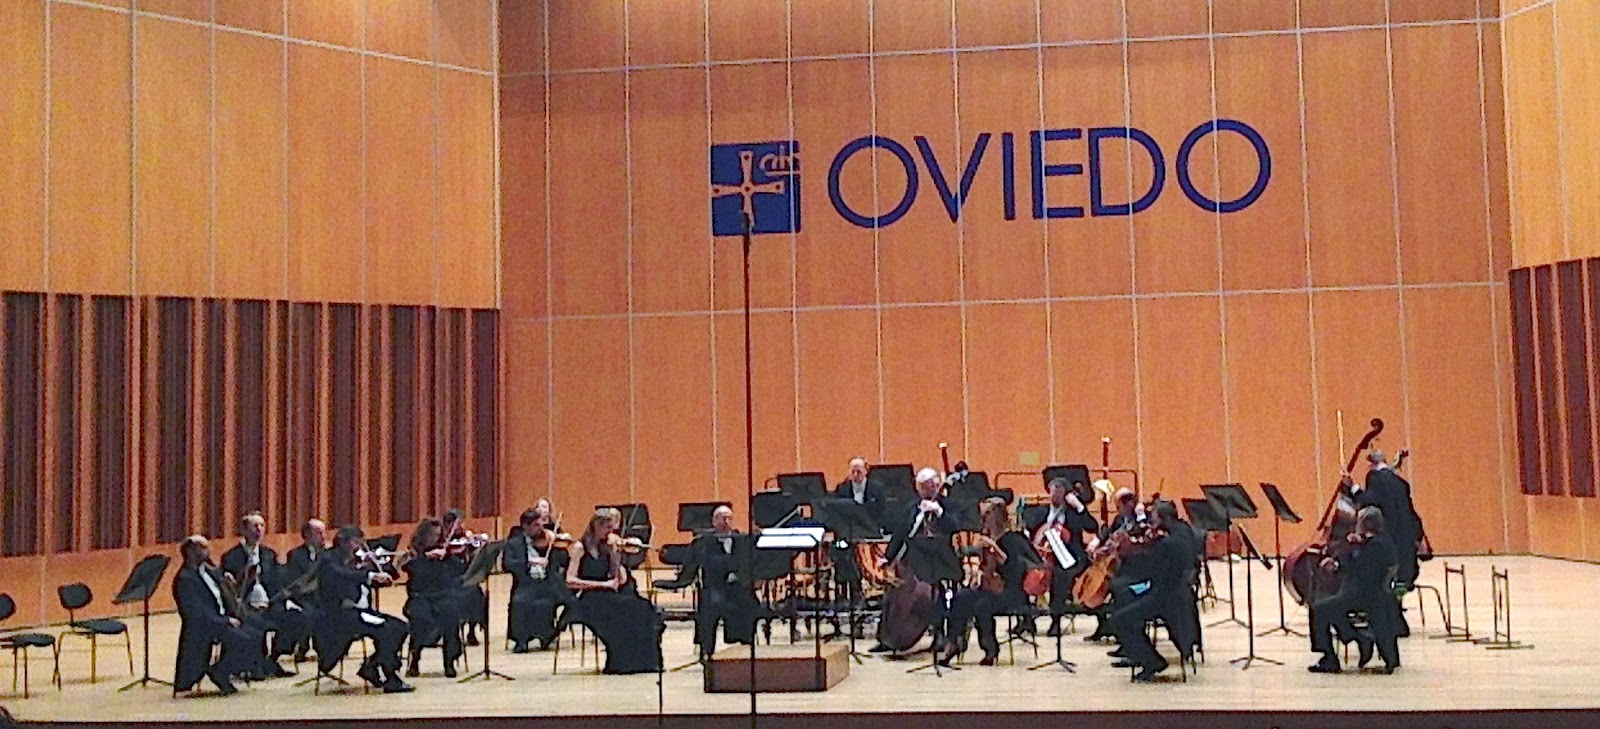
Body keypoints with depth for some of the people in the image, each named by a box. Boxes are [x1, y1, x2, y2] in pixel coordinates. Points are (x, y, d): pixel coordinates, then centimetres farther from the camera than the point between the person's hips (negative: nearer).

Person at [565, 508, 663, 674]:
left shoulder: (606, 548, 13)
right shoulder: (580, 547, -3)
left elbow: (621, 579, 6)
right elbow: (570, 581, -15)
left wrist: (615, 553, -4)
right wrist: (603, 584, -19)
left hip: (606, 596, 6)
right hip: (587, 599, -6)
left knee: (642, 608, -20)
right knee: (623, 610, -30)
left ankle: (641, 661, -20)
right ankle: (620, 664, -20)